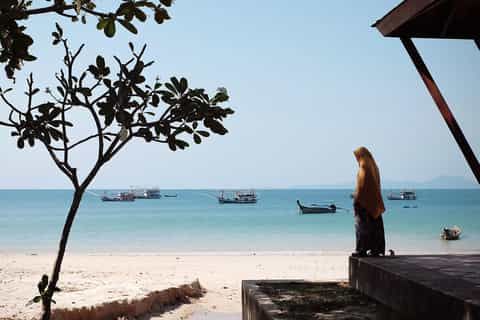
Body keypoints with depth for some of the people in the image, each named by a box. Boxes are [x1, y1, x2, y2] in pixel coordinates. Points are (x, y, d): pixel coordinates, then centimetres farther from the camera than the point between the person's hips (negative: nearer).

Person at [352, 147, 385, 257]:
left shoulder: (364, 166, -13)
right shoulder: (373, 166, 13)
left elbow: (361, 185, -19)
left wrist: (356, 199, -16)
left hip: (364, 201, -9)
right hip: (374, 202, 9)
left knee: (362, 225, -4)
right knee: (375, 225, 9)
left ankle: (362, 249, -4)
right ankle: (376, 249, 11)